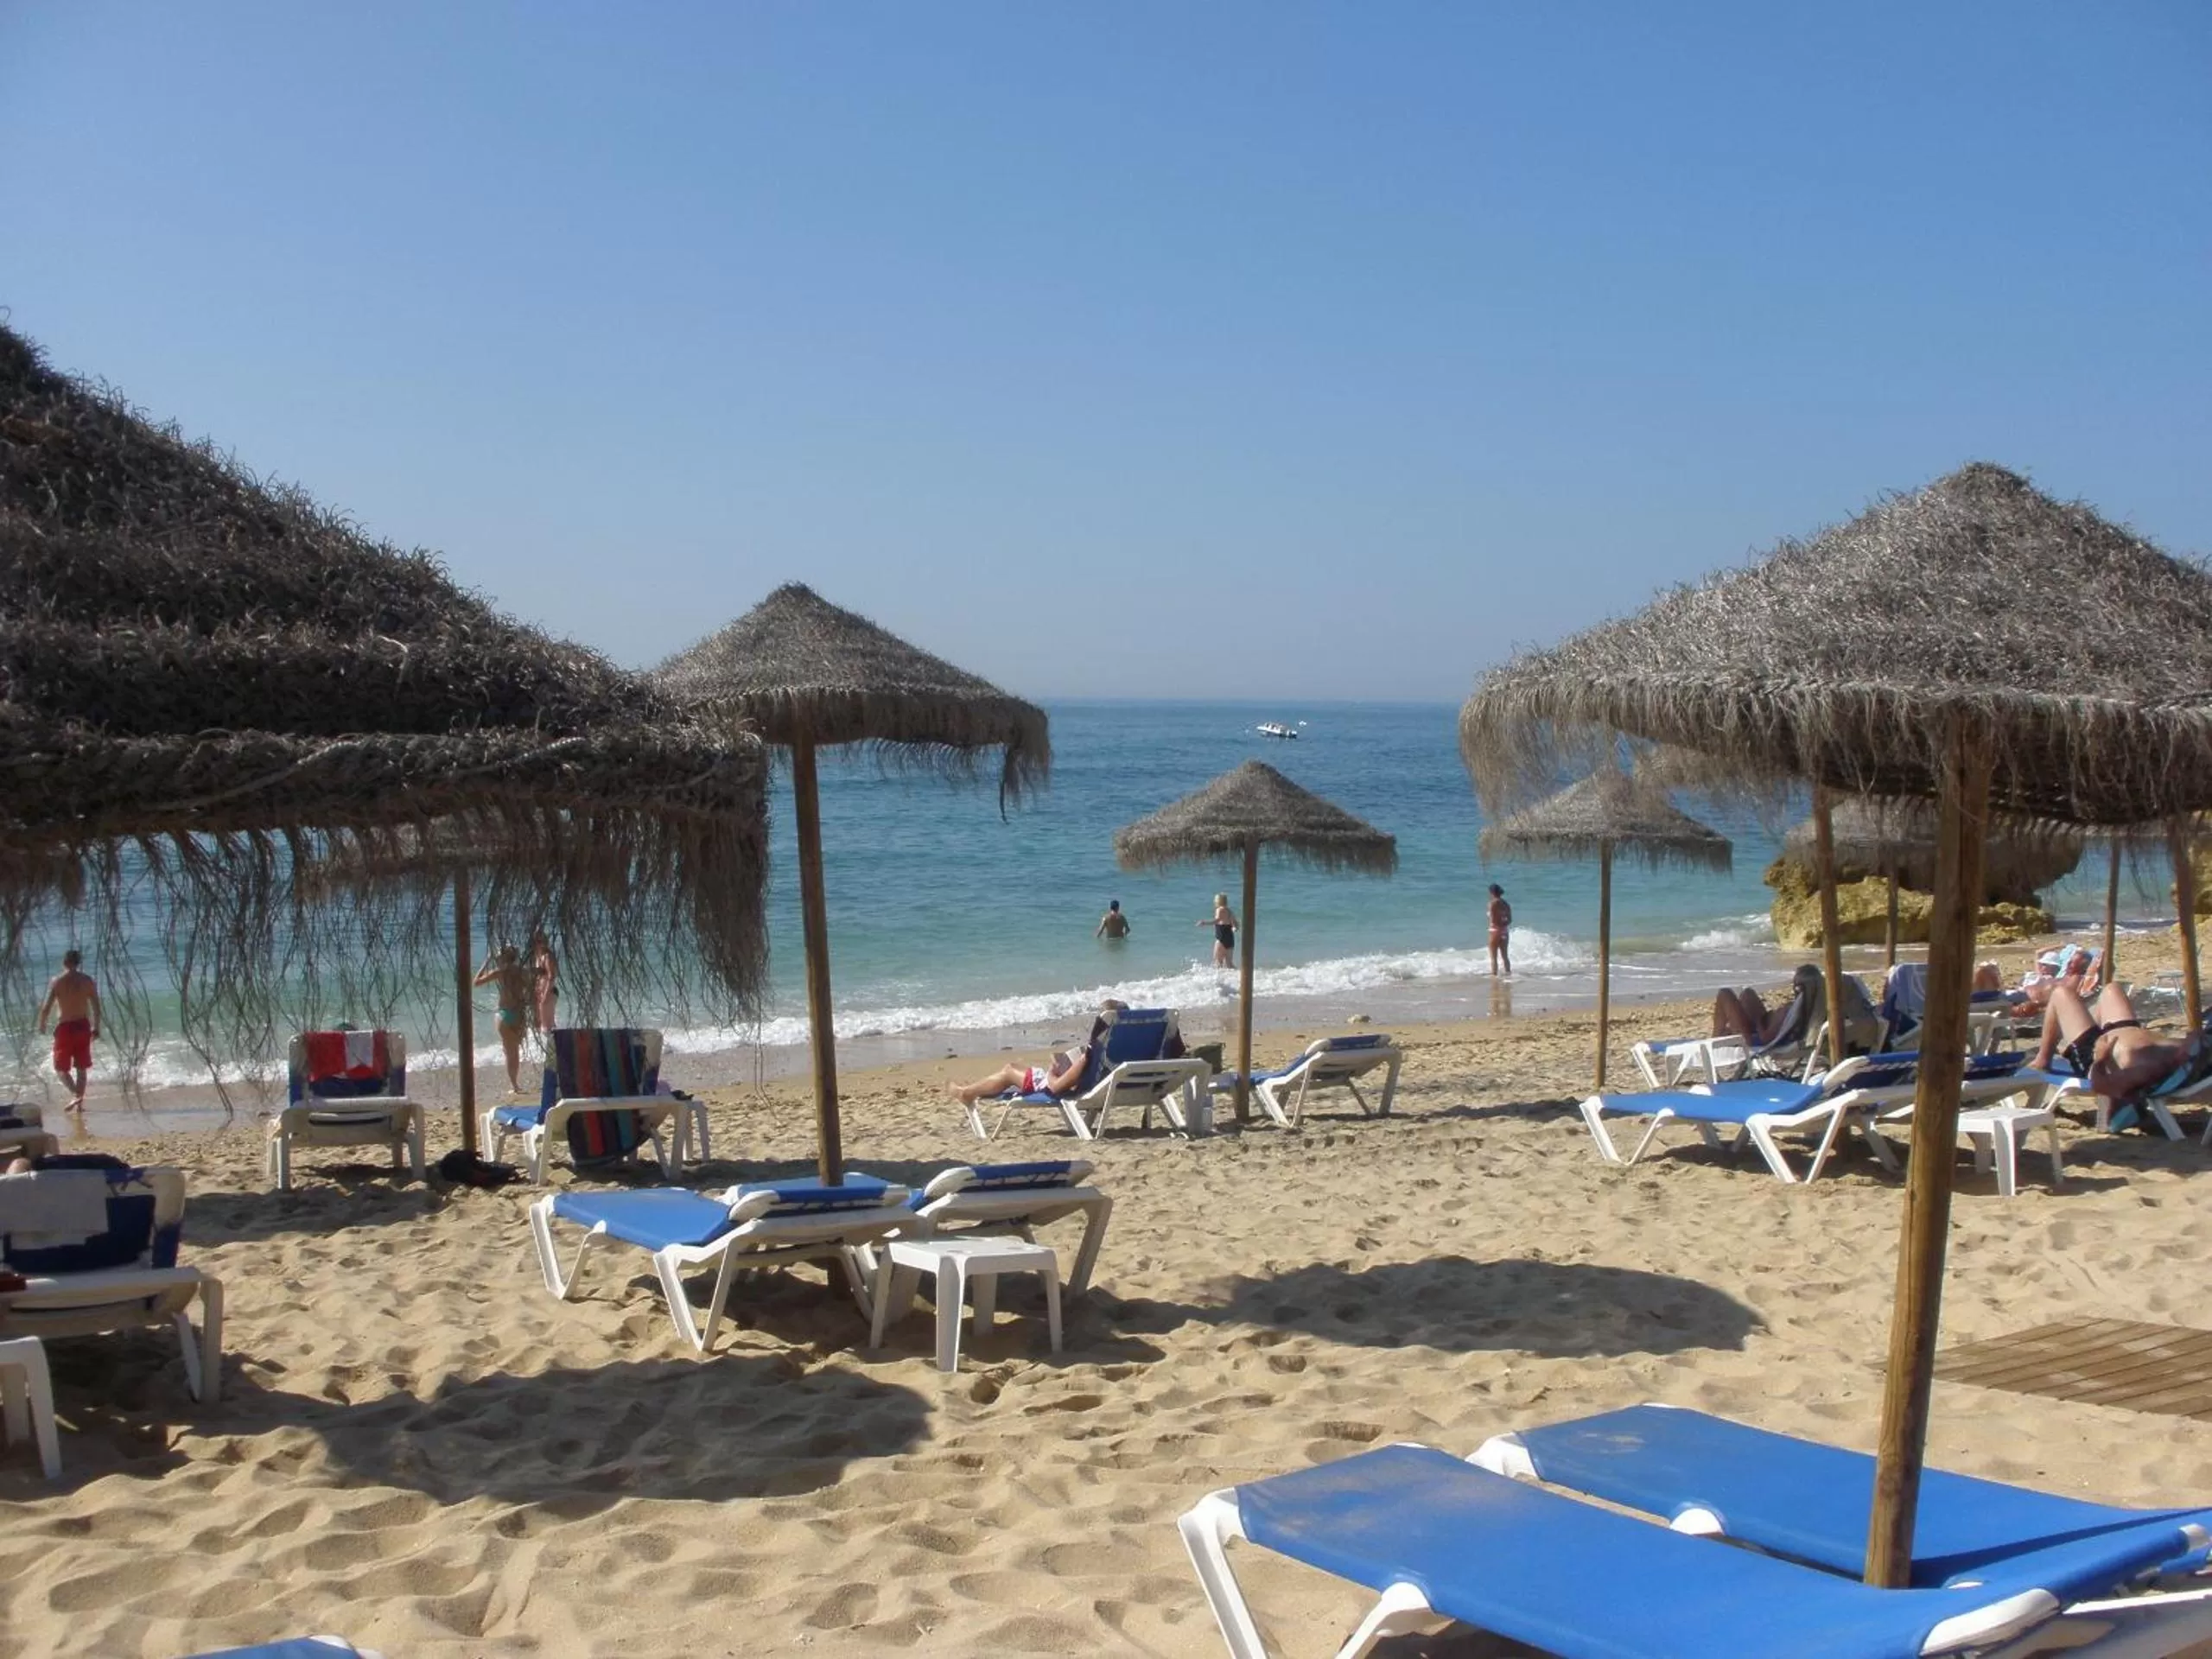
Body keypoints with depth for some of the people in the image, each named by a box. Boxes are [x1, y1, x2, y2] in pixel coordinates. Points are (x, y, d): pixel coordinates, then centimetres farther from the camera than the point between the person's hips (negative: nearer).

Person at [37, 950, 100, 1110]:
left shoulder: (57, 981, -9)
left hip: (65, 1027, -3)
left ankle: (75, 1093, -15)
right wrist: (96, 1028, 13)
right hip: (83, 1026, 3)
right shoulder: (87, 980, 0)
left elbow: (46, 1007, -11)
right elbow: (96, 1006, 2)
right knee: (81, 1067, 14)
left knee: (61, 1067, 8)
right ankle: (79, 1101, 15)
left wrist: (42, 1025, 6)